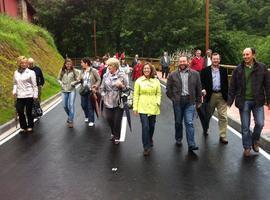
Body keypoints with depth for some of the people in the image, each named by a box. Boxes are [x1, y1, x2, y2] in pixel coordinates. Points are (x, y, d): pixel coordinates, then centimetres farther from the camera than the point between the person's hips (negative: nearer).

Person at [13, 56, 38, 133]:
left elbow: (34, 85, -3)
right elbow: (15, 83, 15)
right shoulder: (16, 72, 9)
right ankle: (23, 127, 17)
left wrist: (35, 95, -6)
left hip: (29, 95, -4)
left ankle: (30, 126, 20)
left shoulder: (31, 72, -3)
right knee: (20, 111, 2)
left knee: (29, 112, 4)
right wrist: (14, 91, -1)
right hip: (19, 96, 4)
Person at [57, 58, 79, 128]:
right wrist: (61, 83, -5)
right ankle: (70, 116, 36)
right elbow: (58, 79, 12)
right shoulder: (62, 71, 3)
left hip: (72, 90, -3)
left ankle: (70, 121, -3)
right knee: (65, 106, 9)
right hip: (64, 91, 3)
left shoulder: (74, 71, -5)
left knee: (71, 105, -10)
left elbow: (78, 79, -2)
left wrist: (73, 83, -16)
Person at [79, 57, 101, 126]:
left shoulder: (93, 71, -10)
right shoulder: (82, 71, 6)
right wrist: (79, 80, -10)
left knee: (90, 106, 1)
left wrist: (95, 87, -17)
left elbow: (99, 80, -7)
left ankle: (91, 121, 15)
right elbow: (79, 80, 13)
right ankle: (87, 117, 38)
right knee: (83, 105, 12)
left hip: (91, 91, -5)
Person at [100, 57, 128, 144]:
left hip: (119, 102, -3)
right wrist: (103, 95, 2)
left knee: (117, 121, 2)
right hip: (108, 102, 3)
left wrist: (121, 85, -20)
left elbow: (126, 88, -1)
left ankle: (117, 137, 23)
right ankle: (113, 133, 35)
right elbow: (102, 88, 15)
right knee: (109, 119, 6)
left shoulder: (121, 75, -5)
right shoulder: (106, 75, 5)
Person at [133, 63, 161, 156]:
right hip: (142, 107, -2)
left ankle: (149, 142, 39)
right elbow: (136, 95, 0)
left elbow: (159, 93, 10)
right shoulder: (139, 81, -1)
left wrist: (158, 101, -8)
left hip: (153, 107, 2)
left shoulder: (156, 81, 4)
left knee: (151, 126, 13)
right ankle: (146, 147, 2)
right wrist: (135, 107, -4)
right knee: (145, 126, -9)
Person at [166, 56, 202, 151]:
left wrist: (198, 101, 5)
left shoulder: (195, 74, 3)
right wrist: (173, 98, 2)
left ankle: (191, 144, -5)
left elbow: (199, 88, 6)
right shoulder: (173, 75, 3)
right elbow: (168, 89, 7)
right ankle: (178, 139, 34)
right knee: (178, 122, 14)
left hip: (190, 101, -1)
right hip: (178, 102, 1)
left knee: (189, 123, -7)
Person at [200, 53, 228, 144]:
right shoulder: (205, 70, 2)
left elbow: (226, 83, 9)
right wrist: (203, 89, -21)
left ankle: (223, 136, 4)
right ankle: (205, 129, 41)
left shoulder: (223, 70, 8)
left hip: (222, 95, 1)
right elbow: (202, 82, -2)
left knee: (223, 116, -3)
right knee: (208, 114, 16)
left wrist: (227, 95, 5)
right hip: (210, 95, -1)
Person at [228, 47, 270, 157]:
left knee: (260, 123, -3)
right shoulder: (238, 69, 0)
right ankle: (247, 147, 24)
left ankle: (254, 141, 26)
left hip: (258, 101, 0)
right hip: (244, 101, 0)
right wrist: (230, 101, -1)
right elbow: (232, 87, 3)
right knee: (245, 127, 7)